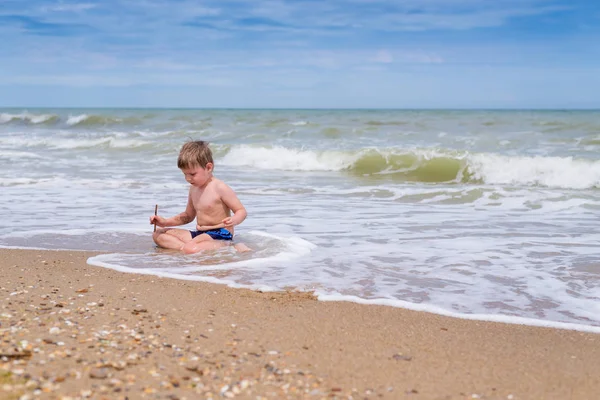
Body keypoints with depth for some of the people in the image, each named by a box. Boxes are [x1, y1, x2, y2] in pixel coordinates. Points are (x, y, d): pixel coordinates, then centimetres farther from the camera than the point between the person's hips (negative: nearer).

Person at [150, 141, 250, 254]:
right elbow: (188, 216, 27)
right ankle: (184, 247, -22)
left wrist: (234, 220, -35)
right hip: (199, 234, 9)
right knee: (158, 235, 3)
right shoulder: (193, 188, 13)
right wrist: (165, 222, 15)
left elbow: (242, 211, -11)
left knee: (190, 250, -39)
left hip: (220, 235, -9)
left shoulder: (220, 188, -13)